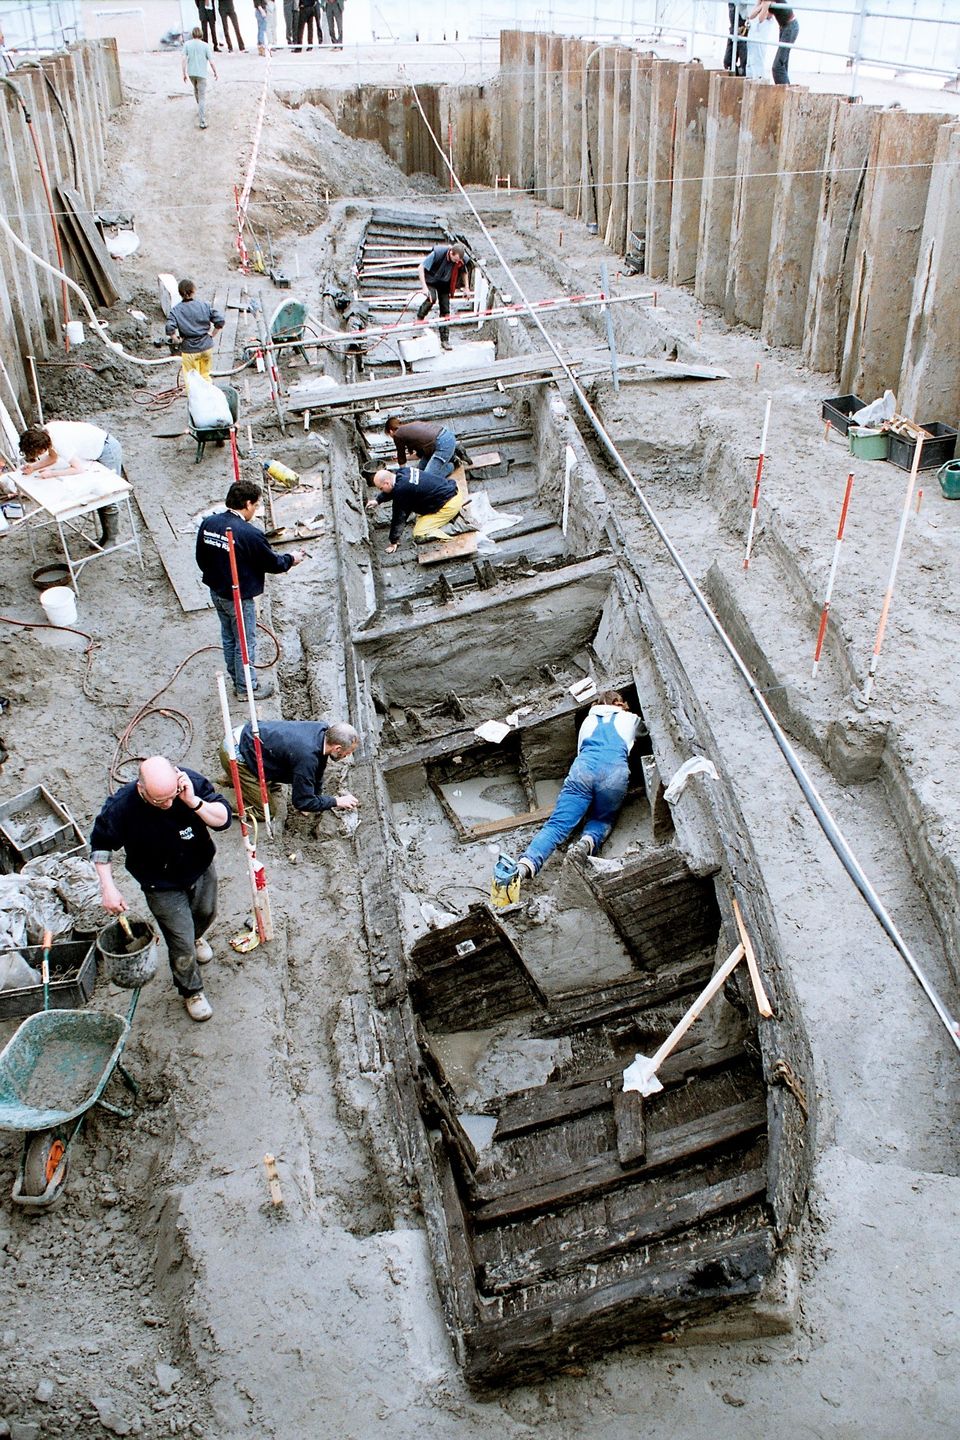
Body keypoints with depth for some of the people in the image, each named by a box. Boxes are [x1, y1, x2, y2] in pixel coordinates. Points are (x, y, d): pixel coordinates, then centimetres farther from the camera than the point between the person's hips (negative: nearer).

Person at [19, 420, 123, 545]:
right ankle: (105, 536, 25)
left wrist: (51, 473, -26)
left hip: (108, 450, -9)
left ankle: (111, 539, 10)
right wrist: (33, 467, -6)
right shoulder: (43, 433, -8)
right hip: (97, 449, 9)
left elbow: (79, 469, -29)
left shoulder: (60, 443, -33)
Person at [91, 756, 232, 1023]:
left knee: (206, 913, 30)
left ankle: (196, 937, 68)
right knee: (181, 945, 5)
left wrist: (194, 802, -43)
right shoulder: (121, 806, -32)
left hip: (201, 870, 3)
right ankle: (191, 991, 36)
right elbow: (101, 844, -13)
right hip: (162, 886, -3)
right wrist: (108, 888, -17)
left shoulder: (192, 782, -30)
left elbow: (224, 819, -26)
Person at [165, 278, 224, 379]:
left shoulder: (175, 310, -8)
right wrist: (211, 334, 5)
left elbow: (169, 329, -21)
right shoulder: (204, 305, -4)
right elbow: (220, 321, -7)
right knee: (206, 376, 20)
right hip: (207, 347, 2)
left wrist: (178, 340, -5)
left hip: (189, 349, -2)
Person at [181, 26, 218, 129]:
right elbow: (211, 62, -10)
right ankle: (202, 122, -9)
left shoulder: (187, 44, -3)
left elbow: (184, 59, -6)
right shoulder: (205, 45, -10)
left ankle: (200, 108, 52)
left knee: (196, 89, 31)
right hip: (201, 74, -3)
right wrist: (215, 73, 6)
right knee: (202, 98, -1)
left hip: (191, 73, 3)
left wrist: (185, 73, 3)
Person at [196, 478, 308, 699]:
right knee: (245, 642, 10)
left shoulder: (208, 523, -6)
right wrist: (291, 559, 6)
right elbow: (271, 563, -14)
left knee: (228, 638, 23)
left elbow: (201, 559, 6)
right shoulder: (250, 534, -27)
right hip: (239, 597, -8)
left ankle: (236, 679, 39)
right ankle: (246, 688, 24)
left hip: (216, 592, 8)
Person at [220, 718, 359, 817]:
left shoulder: (323, 729, -9)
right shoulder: (306, 757, -33)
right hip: (237, 755, -8)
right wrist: (336, 802, -13)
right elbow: (302, 801, -22)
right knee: (264, 812, -1)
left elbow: (317, 771, 8)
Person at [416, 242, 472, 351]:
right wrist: (424, 287, -38)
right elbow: (421, 267, -31)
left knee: (445, 310, 1)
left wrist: (466, 288, 1)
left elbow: (464, 272, 4)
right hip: (431, 280, -4)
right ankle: (419, 319, -8)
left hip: (444, 283, 4)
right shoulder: (438, 253, -33)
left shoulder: (462, 259, -20)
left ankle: (445, 339, 9)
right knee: (432, 298, -32)